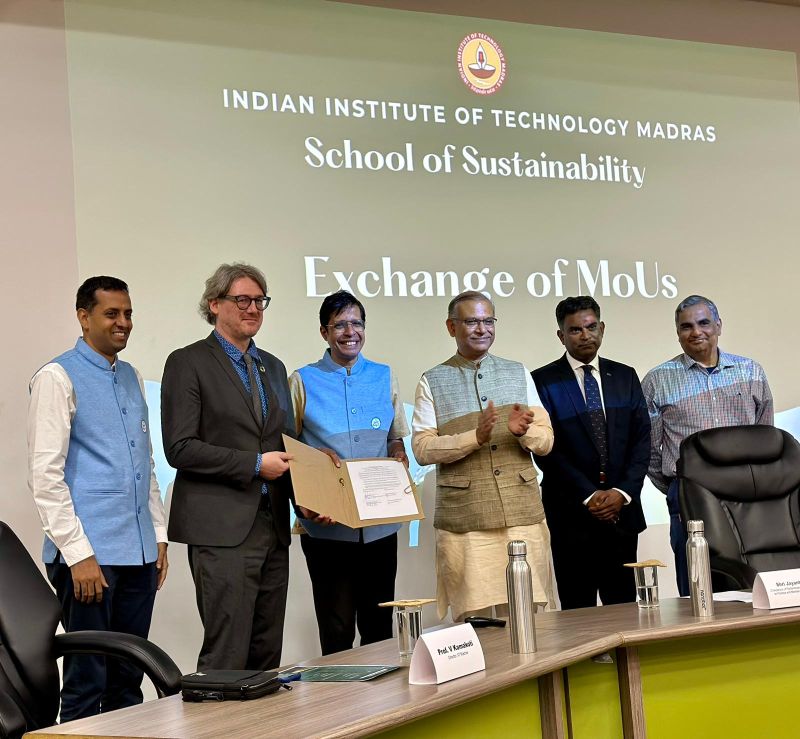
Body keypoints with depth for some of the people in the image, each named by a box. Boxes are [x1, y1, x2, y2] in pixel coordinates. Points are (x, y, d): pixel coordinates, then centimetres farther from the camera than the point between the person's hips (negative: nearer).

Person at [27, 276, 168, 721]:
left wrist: (159, 535, 14)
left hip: (140, 551, 7)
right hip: (90, 554, -7)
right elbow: (45, 474, -11)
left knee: (128, 682, 11)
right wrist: (79, 554, -16)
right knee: (87, 685, -2)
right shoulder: (58, 378, -6)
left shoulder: (132, 378, 15)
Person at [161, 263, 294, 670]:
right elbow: (180, 448, -11)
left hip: (272, 525, 7)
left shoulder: (273, 366, 18)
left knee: (267, 654, 9)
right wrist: (255, 464, -14)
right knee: (227, 656, -8)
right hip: (222, 529, -7)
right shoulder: (188, 363, -3)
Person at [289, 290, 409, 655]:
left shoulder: (384, 377, 10)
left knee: (379, 625, 10)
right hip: (327, 525, -3)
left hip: (380, 524, 3)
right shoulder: (303, 381, 2)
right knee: (336, 629, 0)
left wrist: (399, 462, -5)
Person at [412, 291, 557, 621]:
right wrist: (475, 437, -18)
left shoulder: (519, 374, 14)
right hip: (464, 522, -2)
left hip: (523, 515, 3)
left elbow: (545, 441, 9)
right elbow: (422, 449, -5)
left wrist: (522, 432, -14)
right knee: (476, 620, -2)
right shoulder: (432, 383, 6)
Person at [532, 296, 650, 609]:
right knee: (578, 610, 0)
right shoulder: (543, 381, -1)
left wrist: (623, 492, -6)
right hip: (572, 513, -3)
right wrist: (589, 495, -12)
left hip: (622, 508, 3)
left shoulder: (625, 377, 12)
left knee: (624, 607, 6)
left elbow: (642, 439, 7)